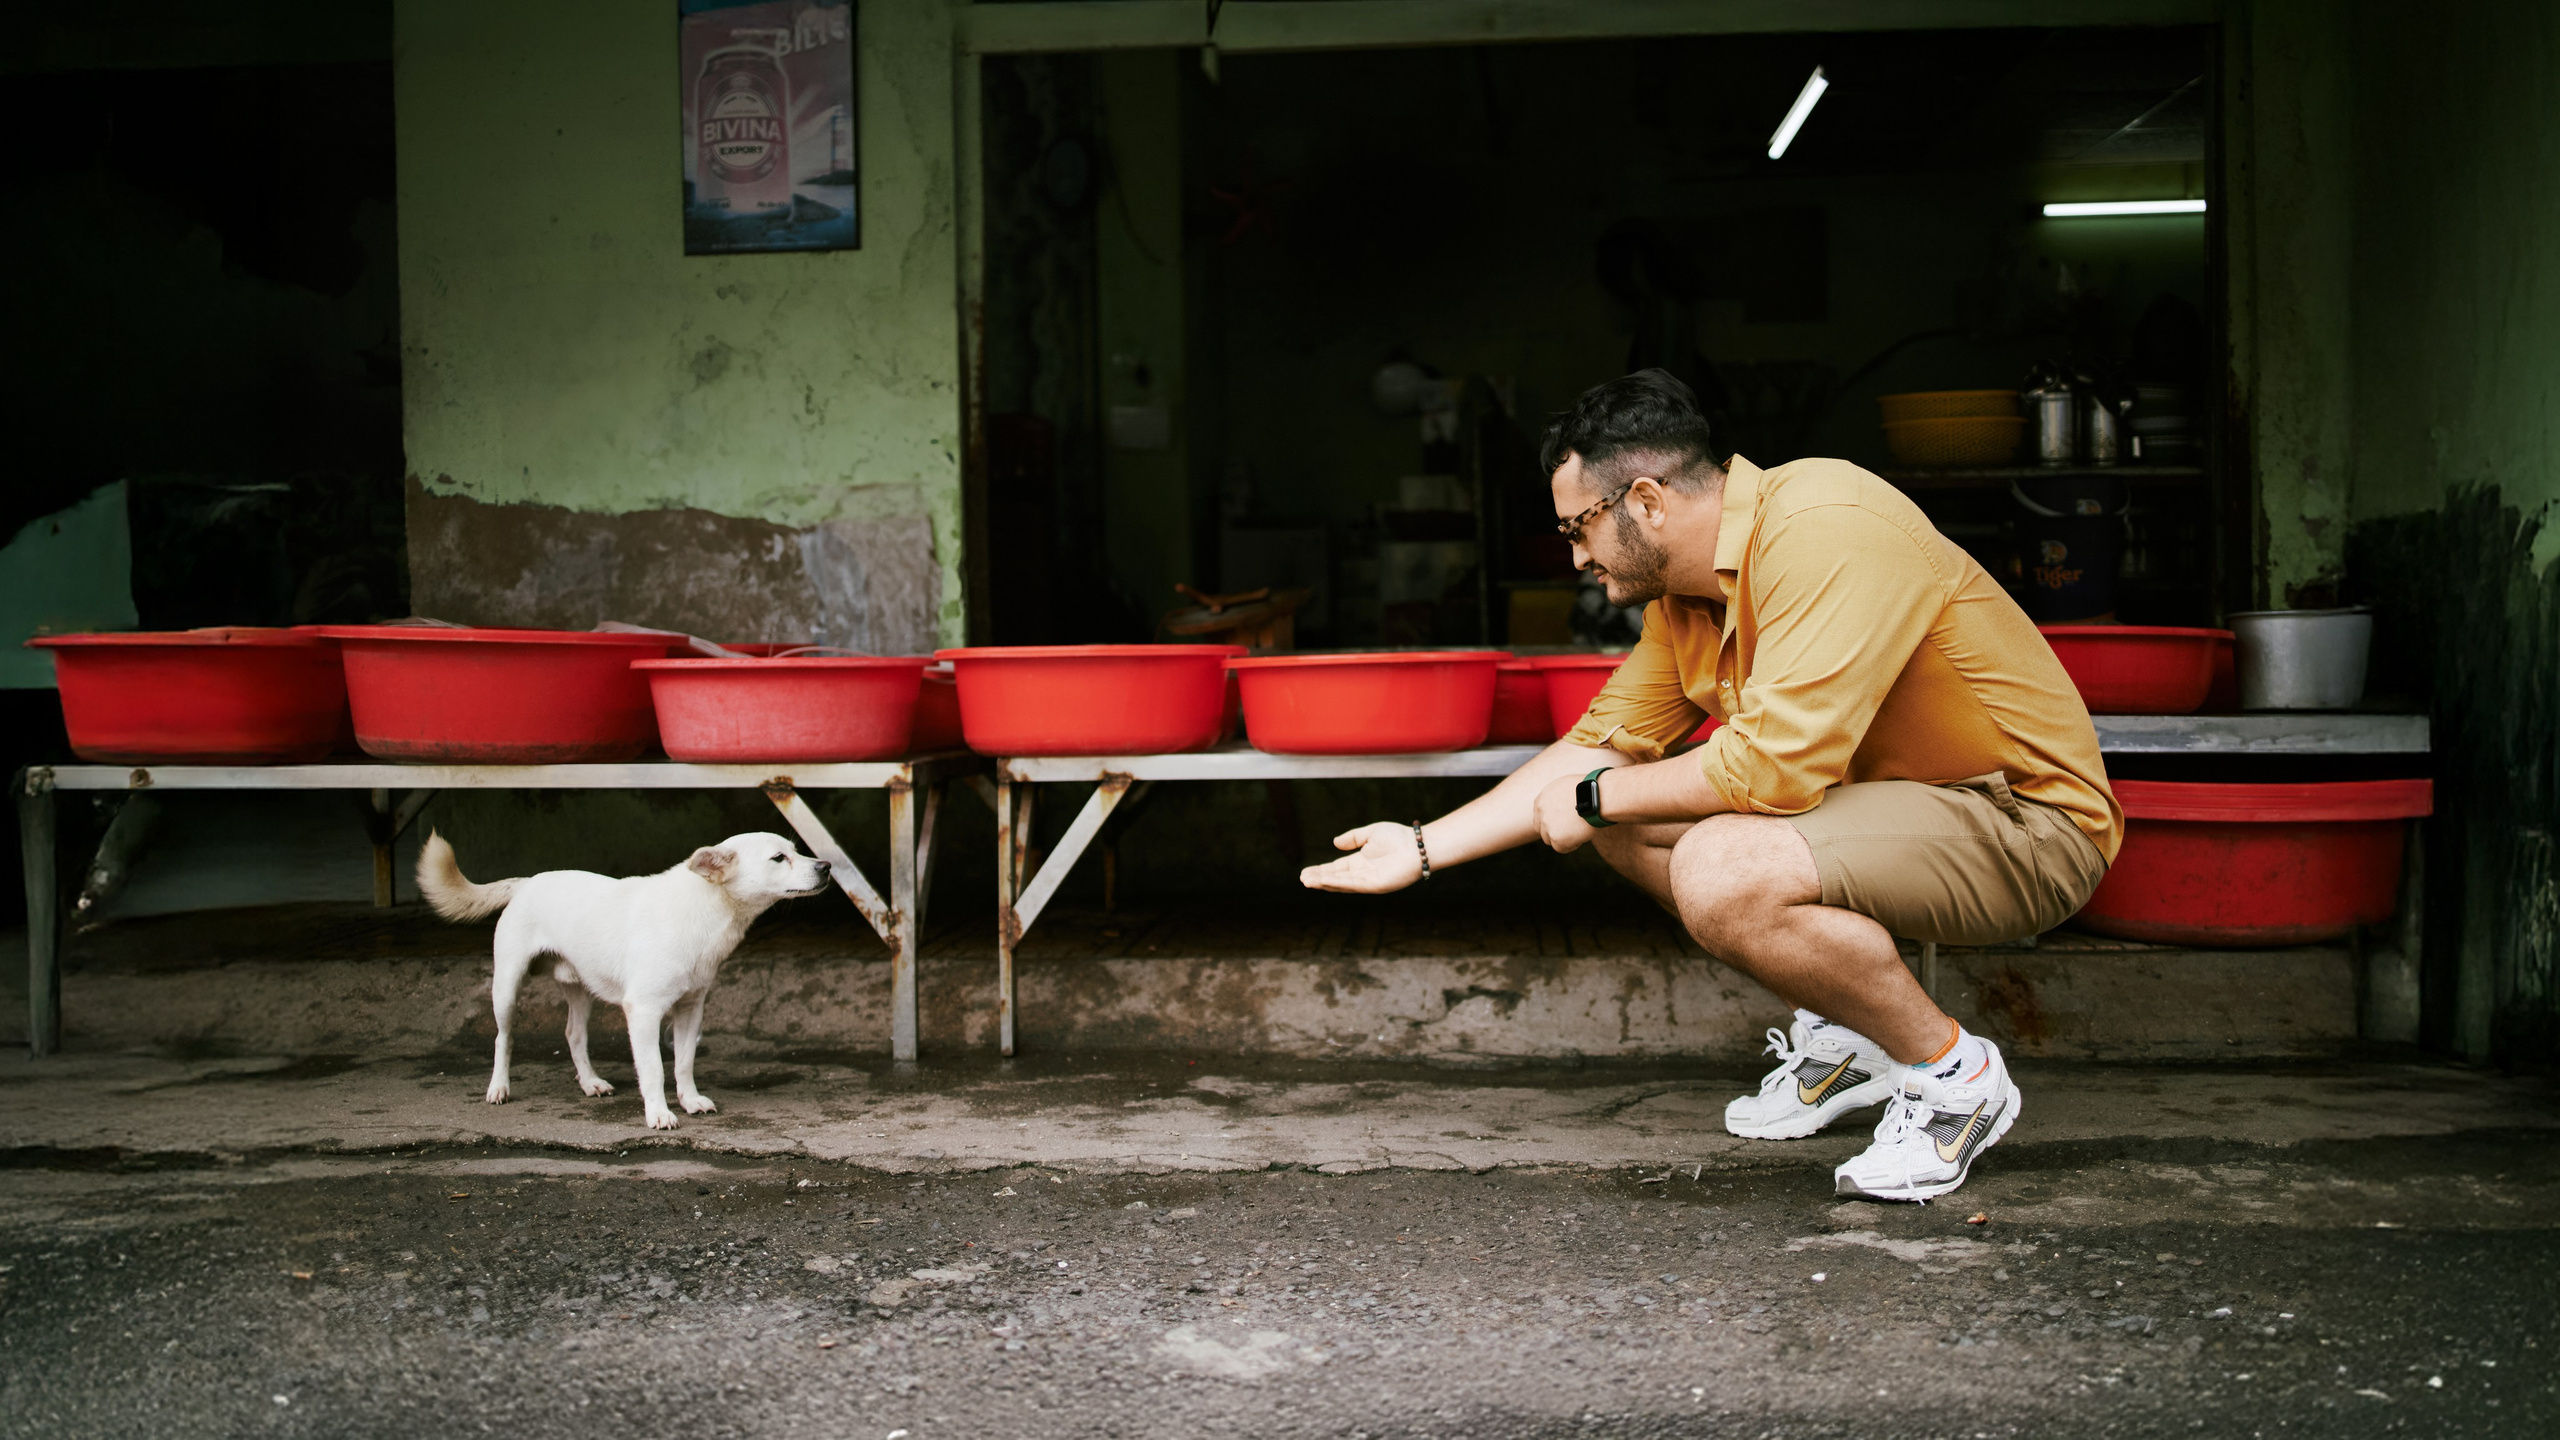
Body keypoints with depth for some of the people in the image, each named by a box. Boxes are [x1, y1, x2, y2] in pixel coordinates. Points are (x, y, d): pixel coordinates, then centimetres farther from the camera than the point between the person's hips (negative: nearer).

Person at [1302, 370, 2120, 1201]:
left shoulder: (1825, 532, -25)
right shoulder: (1685, 595, 4)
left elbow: (1777, 764, -31)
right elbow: (1601, 745, 12)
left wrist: (1597, 798, -16)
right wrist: (1424, 849, 9)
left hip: (2027, 820, -9)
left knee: (1722, 873, -30)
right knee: (1627, 819, 6)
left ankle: (1954, 1075, -8)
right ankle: (1840, 1037, 13)